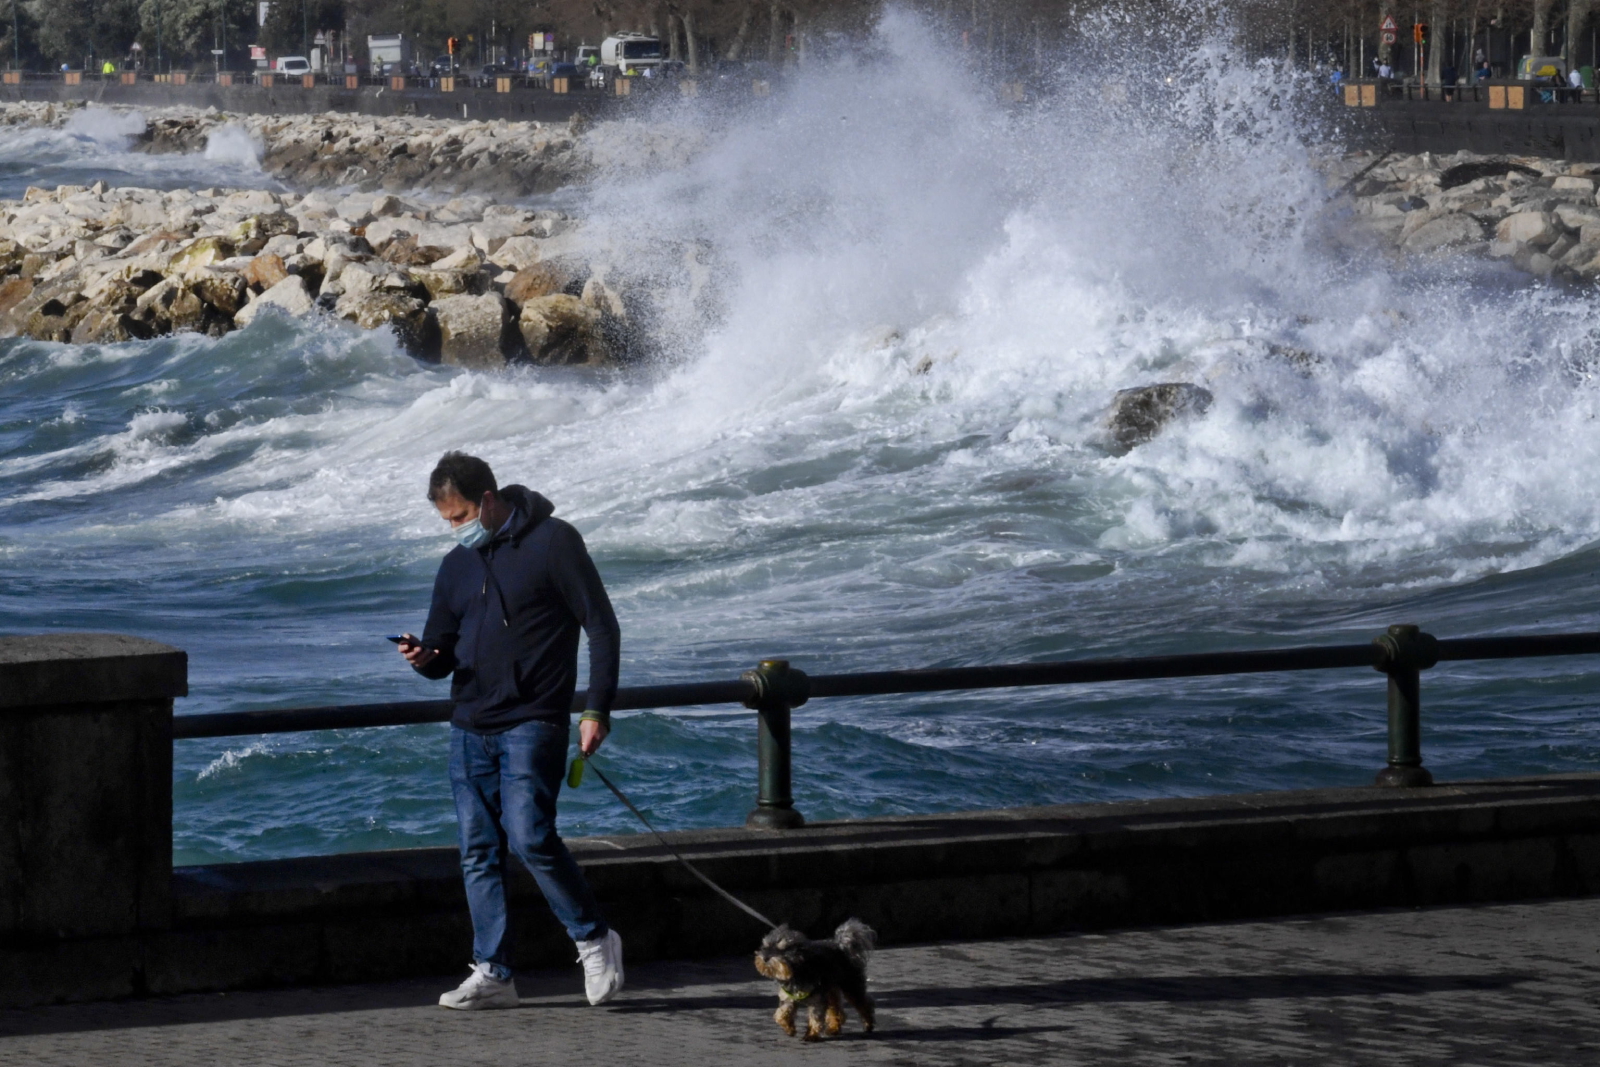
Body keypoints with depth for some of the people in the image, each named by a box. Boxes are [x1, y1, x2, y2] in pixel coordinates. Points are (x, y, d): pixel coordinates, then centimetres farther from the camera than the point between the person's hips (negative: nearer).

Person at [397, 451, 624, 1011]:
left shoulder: (552, 542, -3)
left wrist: (597, 711, -9)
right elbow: (443, 654, 21)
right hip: (470, 728, 7)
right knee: (479, 853, 3)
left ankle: (594, 939, -1)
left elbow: (602, 627, -3)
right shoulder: (457, 566, 15)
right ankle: (492, 974, 6)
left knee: (530, 837, -18)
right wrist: (423, 656, -4)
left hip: (533, 724, -6)